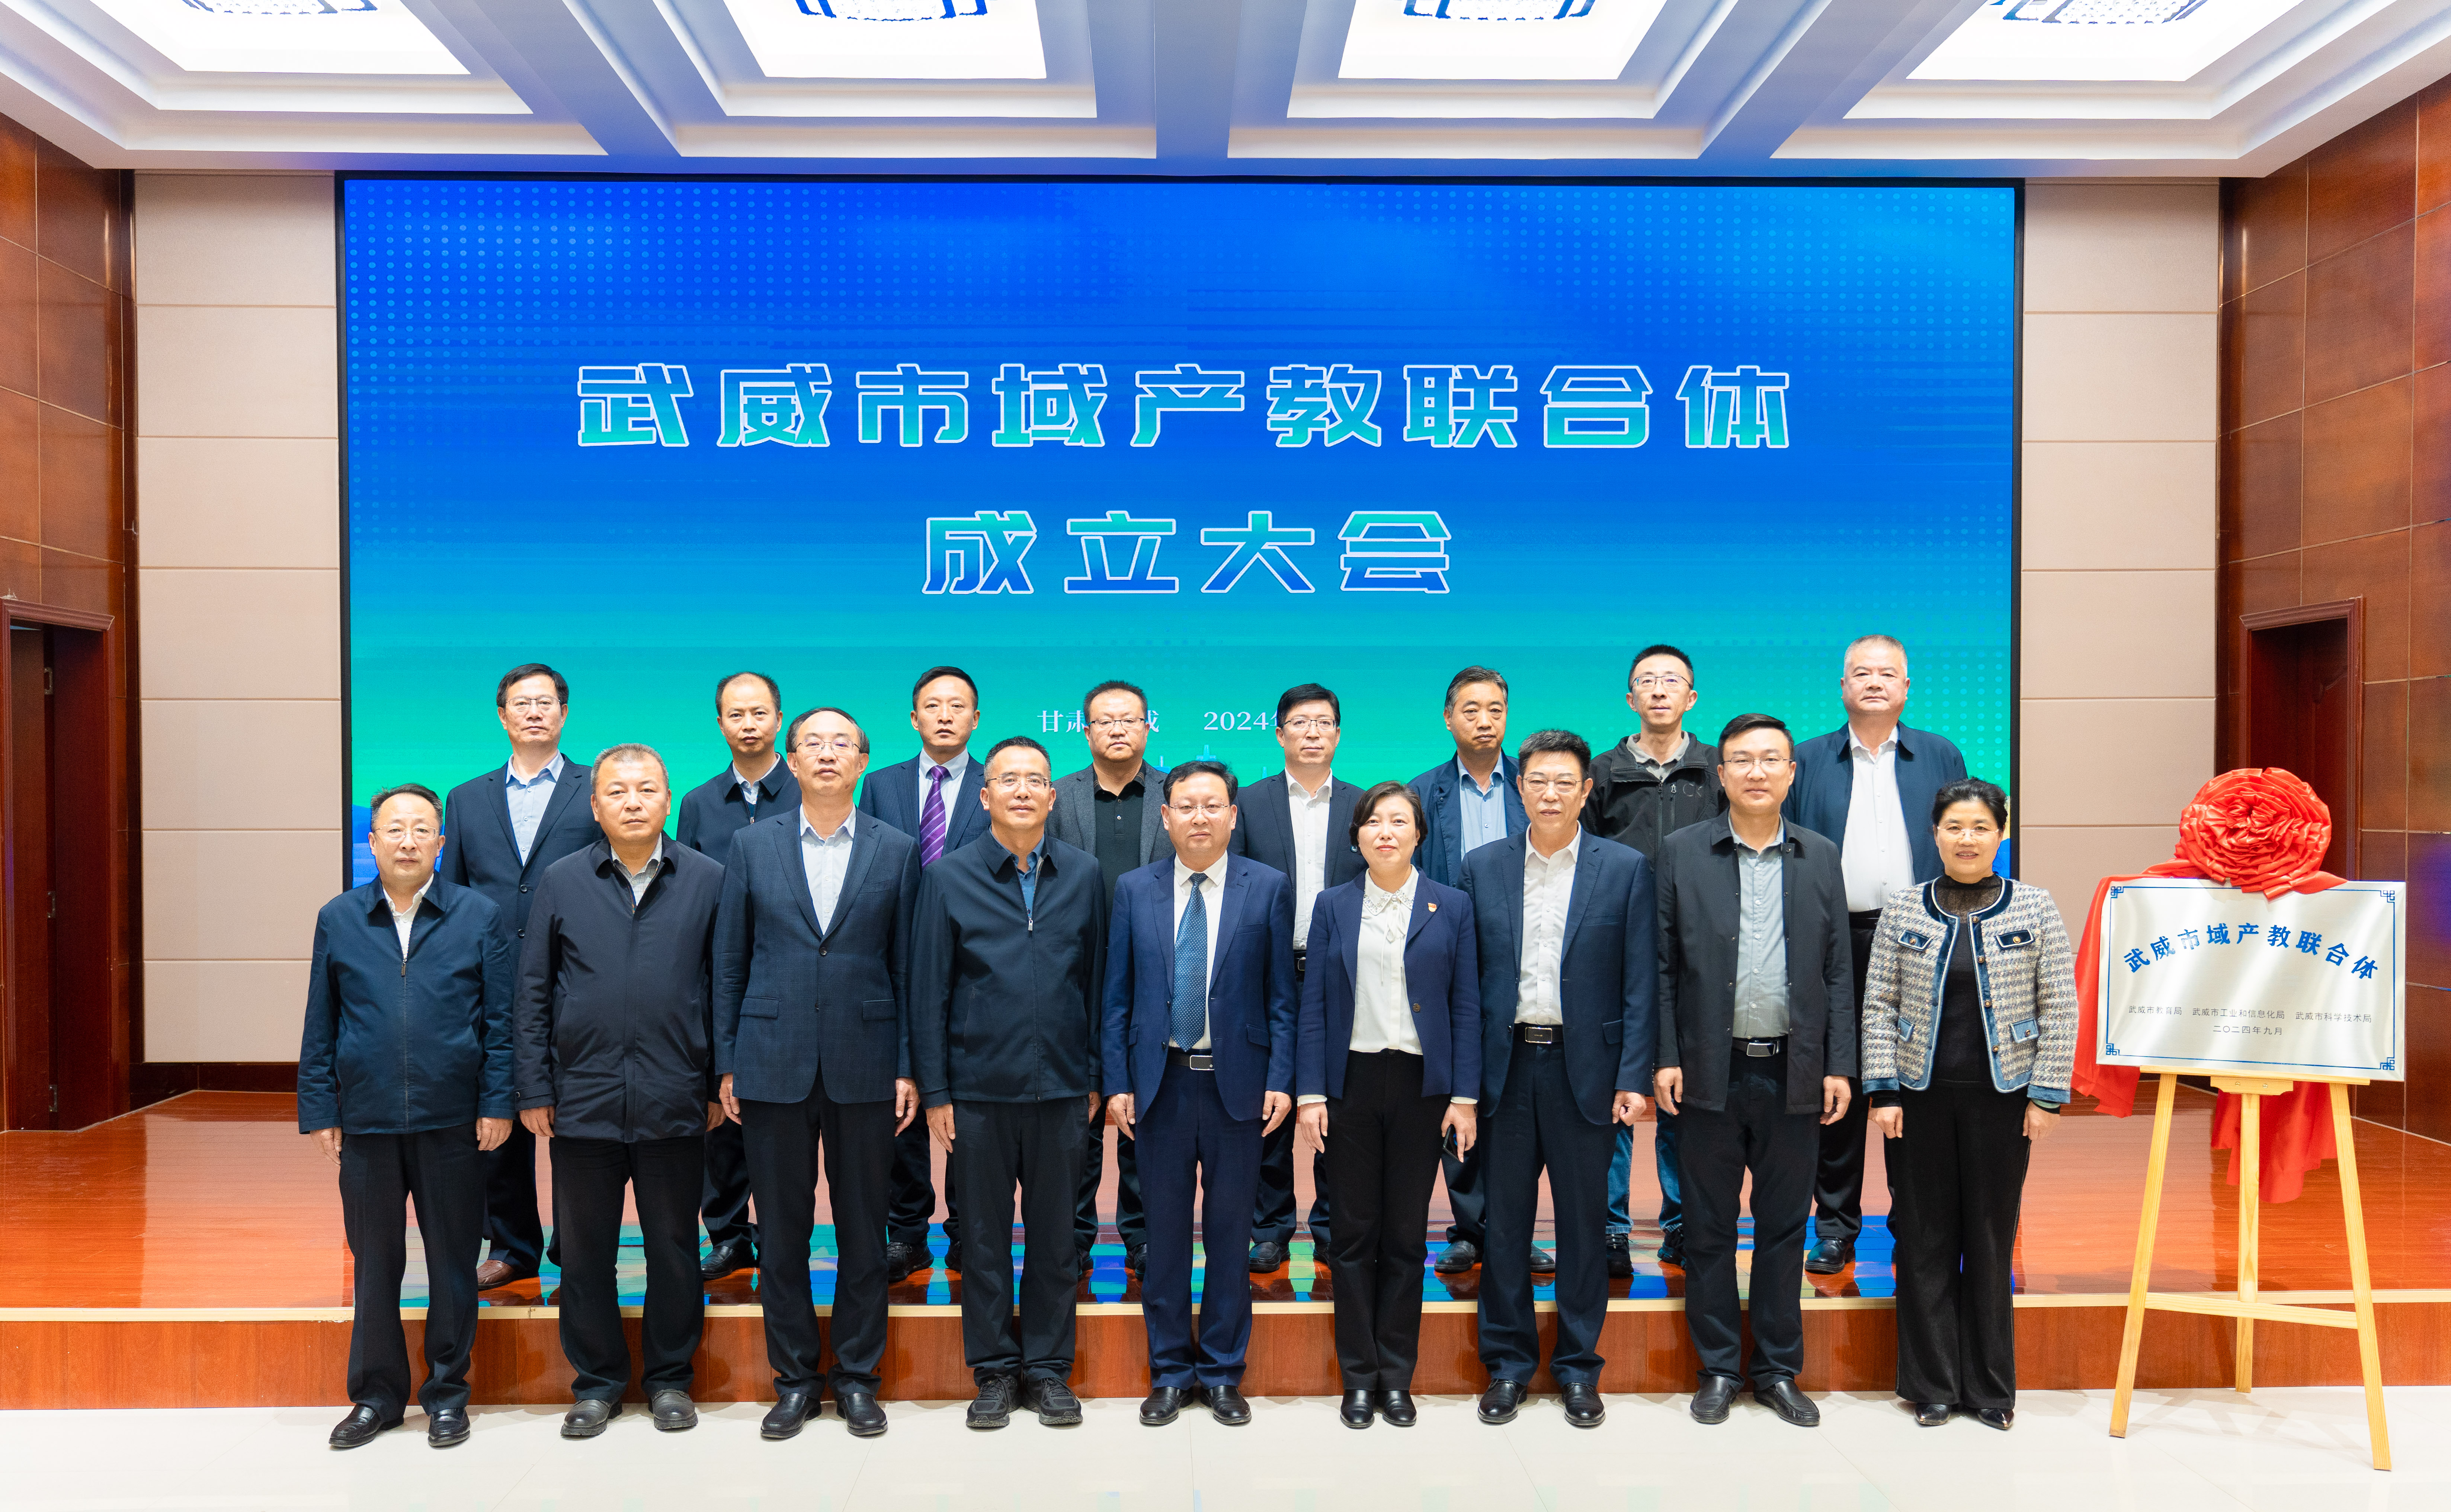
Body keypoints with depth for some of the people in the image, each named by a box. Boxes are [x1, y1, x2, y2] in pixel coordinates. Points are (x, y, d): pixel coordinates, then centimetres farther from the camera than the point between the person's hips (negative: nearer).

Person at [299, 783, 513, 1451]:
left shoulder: (478, 916, 1)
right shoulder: (338, 919, 6)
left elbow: (500, 1019, 0)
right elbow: (320, 1026, 7)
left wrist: (497, 1104, -6)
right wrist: (319, 1112, 3)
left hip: (452, 1120, -1)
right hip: (366, 1120, 2)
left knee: (453, 1262, 8)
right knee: (374, 1263, 11)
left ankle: (447, 1392, 22)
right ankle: (377, 1394, 26)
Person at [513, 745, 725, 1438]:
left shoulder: (707, 880, 1)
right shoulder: (561, 882, 3)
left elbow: (726, 988, 4)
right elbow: (532, 995, 5)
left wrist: (721, 1084, 1)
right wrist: (534, 1091, 1)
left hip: (675, 1105, -1)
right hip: (582, 1102, 1)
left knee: (674, 1247, 9)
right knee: (585, 1250, 10)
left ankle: (670, 1378, 25)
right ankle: (596, 1382, 26)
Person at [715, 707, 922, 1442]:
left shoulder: (897, 850, 2)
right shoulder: (754, 845, 4)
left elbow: (907, 966, 3)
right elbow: (729, 962, 5)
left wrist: (908, 1068, -2)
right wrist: (726, 1064, 2)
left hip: (864, 1066, 0)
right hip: (774, 1065, 1)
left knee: (863, 1229, 8)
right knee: (782, 1231, 8)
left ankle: (857, 1375, 22)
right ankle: (794, 1378, 23)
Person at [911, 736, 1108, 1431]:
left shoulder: (1083, 873, 4)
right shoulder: (948, 877, 0)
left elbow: (1098, 979, 7)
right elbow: (928, 991, 0)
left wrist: (1097, 1077, 6)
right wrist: (934, 1090, -3)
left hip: (1062, 1087, 1)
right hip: (979, 1088, -1)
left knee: (1054, 1235, 9)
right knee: (984, 1236, 8)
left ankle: (1048, 1368, 23)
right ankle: (995, 1371, 22)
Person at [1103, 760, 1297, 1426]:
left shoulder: (1269, 887, 1)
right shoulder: (1134, 890, 4)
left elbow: (1282, 995, 1)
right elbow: (1117, 995, 5)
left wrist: (1280, 1080, -5)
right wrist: (1117, 1083, 0)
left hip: (1238, 1083, -1)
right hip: (1161, 1082, 1)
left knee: (1230, 1232, 7)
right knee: (1165, 1232, 8)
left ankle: (1222, 1372, 22)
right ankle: (1170, 1371, 23)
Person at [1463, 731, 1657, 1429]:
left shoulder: (1626, 869, 0)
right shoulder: (1482, 868, 4)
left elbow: (1641, 983, -1)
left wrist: (1634, 1077, -7)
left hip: (1585, 1068, -1)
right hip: (1505, 1067, 1)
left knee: (1584, 1224, 8)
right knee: (1504, 1221, 8)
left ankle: (1578, 1367, 23)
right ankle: (1509, 1363, 23)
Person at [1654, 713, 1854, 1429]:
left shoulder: (1820, 857, 7)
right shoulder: (1682, 852, 1)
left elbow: (1837, 972, 8)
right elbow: (1663, 966, 0)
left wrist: (1840, 1065, 2)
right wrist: (1665, 1059, -6)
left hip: (1792, 1071, 2)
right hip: (1712, 1070, -1)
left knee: (1784, 1227, 10)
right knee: (1709, 1228, 7)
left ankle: (1779, 1369, 24)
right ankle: (1718, 1369, 20)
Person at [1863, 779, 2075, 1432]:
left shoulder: (2035, 909, 0)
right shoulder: (1903, 910, 3)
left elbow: (2059, 1009, 0)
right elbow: (1880, 1006, 3)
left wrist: (2046, 1095, -5)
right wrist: (1883, 1092, -3)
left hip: (2001, 1097, -1)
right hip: (1921, 1096, 1)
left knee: (1991, 1240, 7)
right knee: (1924, 1239, 5)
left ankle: (1990, 1387, 21)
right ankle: (1931, 1384, 17)